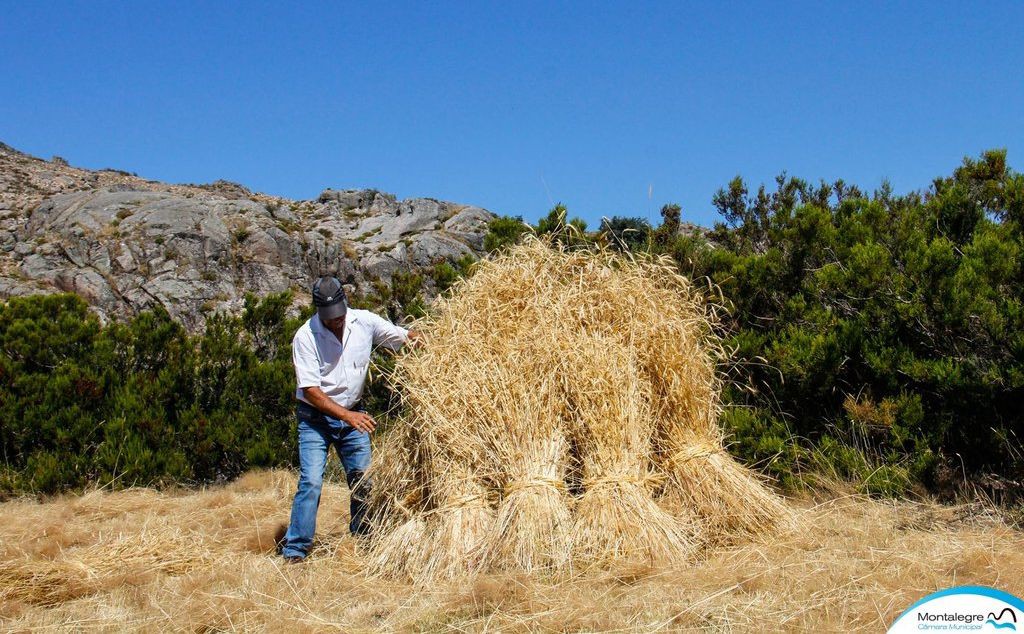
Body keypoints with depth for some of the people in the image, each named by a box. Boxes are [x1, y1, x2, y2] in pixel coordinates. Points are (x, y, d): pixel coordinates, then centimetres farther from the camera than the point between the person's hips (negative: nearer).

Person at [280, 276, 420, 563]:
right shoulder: (306, 336, -20)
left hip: (353, 414, 4)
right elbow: (310, 390, -21)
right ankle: (294, 551, -7)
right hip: (315, 417, -4)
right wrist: (346, 415, -30)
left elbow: (408, 337, 2)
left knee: (363, 481, 5)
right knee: (311, 481, -14)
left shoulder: (364, 321, -9)